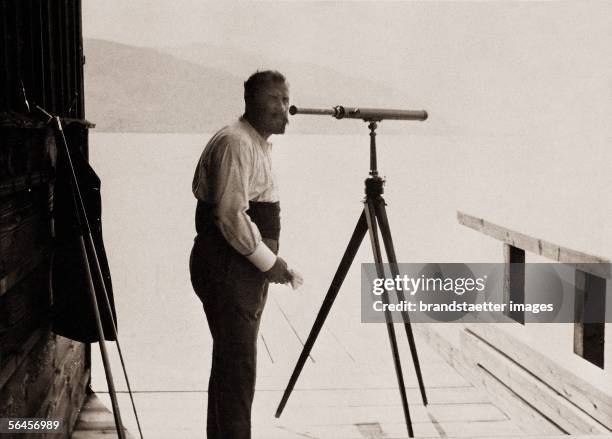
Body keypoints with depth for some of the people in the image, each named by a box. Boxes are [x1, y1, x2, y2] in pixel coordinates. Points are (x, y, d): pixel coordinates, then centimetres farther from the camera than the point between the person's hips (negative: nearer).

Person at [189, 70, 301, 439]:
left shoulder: (259, 144, 17)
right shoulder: (235, 143, -16)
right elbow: (231, 216, -23)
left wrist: (270, 263, 16)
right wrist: (269, 262, -18)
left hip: (247, 267, 10)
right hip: (227, 268, -10)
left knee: (233, 363, 16)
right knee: (237, 366, -9)